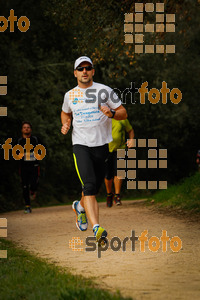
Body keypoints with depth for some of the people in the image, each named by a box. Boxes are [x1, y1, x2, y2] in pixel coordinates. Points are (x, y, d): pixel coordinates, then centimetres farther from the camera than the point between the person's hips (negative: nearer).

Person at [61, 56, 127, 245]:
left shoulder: (104, 91, 1)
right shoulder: (70, 95, 8)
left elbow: (123, 113, 4)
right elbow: (65, 113, 29)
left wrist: (111, 114, -18)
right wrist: (65, 124, 7)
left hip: (101, 145, 1)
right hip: (80, 145, -1)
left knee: (93, 189, 10)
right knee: (89, 185, -21)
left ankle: (80, 206, 45)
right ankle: (96, 228, -32)